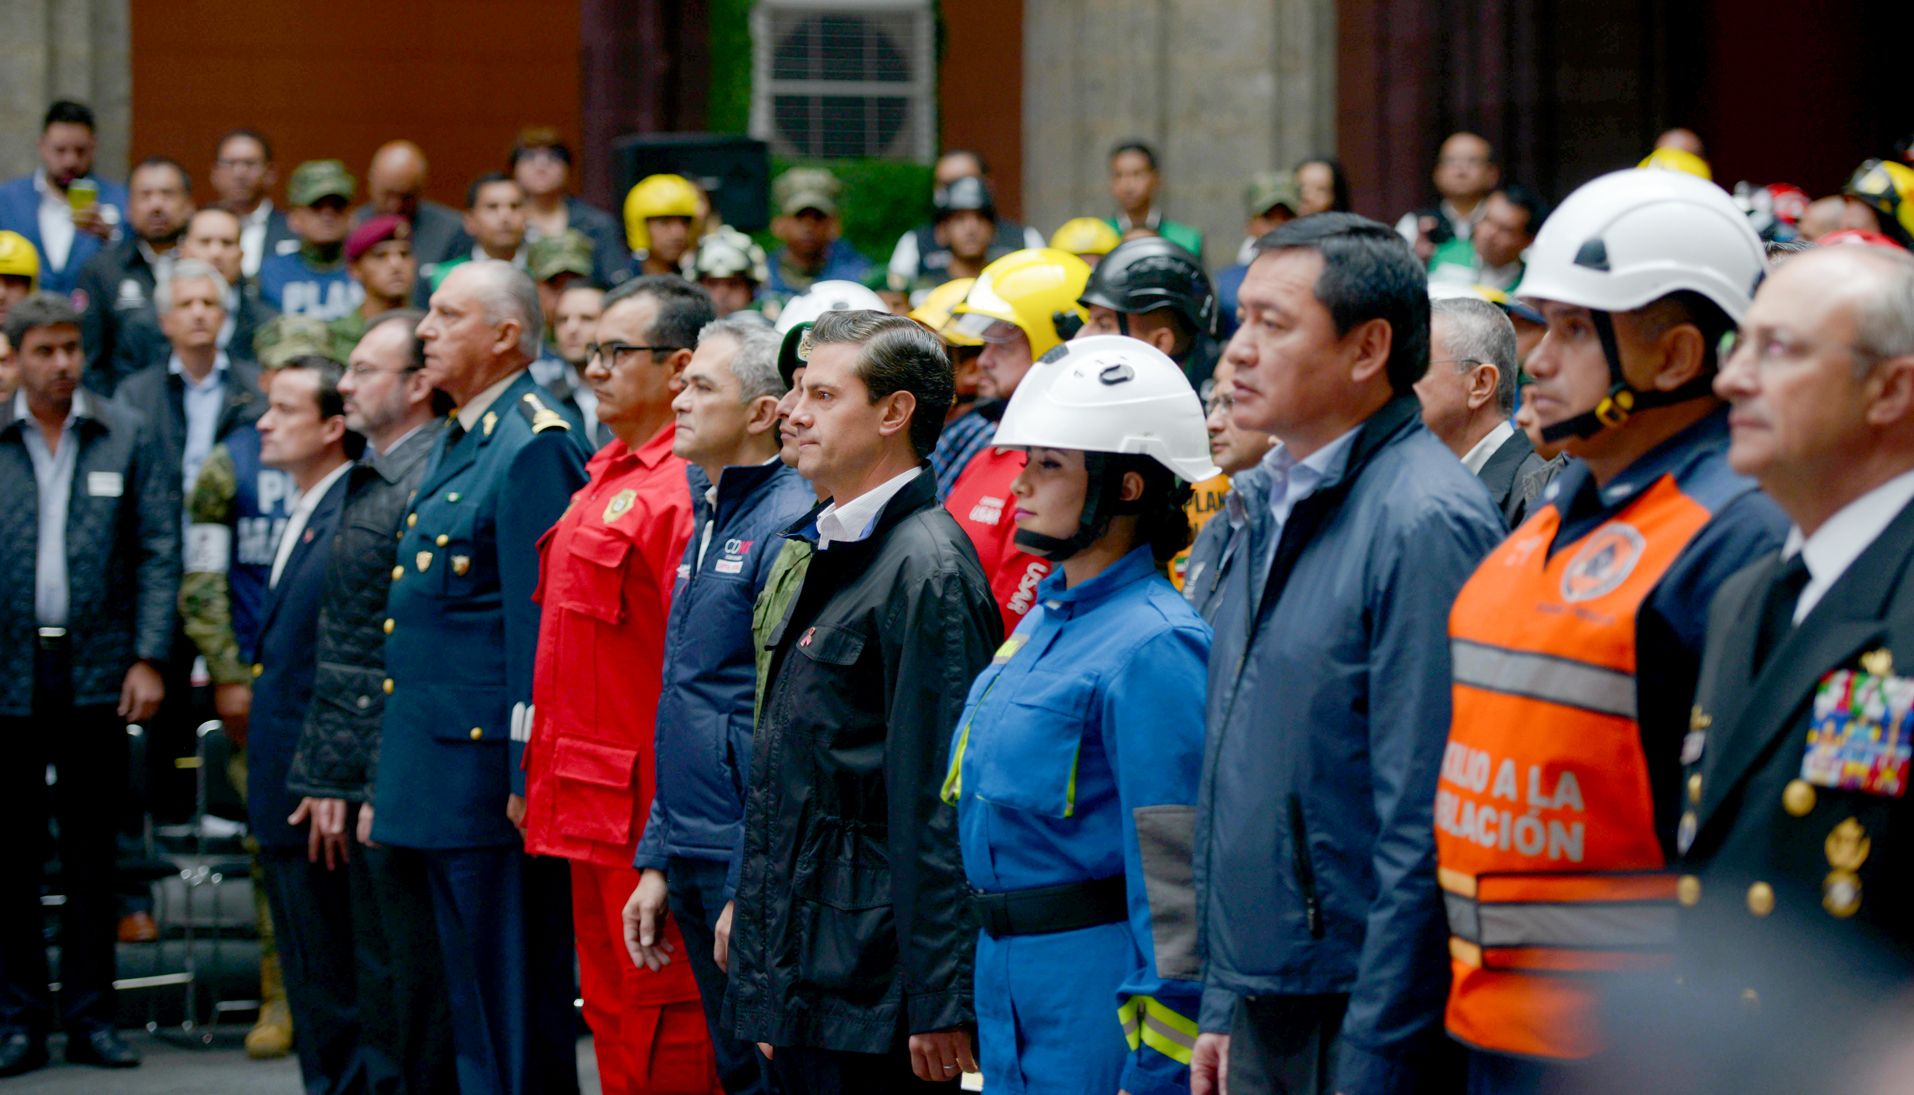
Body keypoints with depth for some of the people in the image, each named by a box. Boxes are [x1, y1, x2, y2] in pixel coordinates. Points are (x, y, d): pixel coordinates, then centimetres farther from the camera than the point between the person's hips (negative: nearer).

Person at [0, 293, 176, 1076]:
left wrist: (148, 659, -4)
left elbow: (159, 552, 4)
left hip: (96, 670, 0)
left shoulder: (126, 437, 4)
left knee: (91, 851, 6)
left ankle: (89, 1015, 12)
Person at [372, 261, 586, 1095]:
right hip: (439, 773, 10)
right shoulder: (458, 443, 18)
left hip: (489, 765, -10)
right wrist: (387, 786, 21)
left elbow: (537, 623, -17)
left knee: (517, 1014, -4)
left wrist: (527, 775, -20)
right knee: (468, 1004, 14)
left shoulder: (534, 447, -13)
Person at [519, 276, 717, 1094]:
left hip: (650, 811, -10)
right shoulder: (606, 481, 16)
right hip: (594, 807, 10)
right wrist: (541, 779, 17)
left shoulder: (687, 491, -15)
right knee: (612, 1017, 15)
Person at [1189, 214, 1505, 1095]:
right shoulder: (1278, 509, 14)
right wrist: (1221, 1005, 17)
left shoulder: (1425, 520, -15)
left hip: (1369, 1020, -8)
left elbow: (1426, 824, -18)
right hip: (1263, 1013, 8)